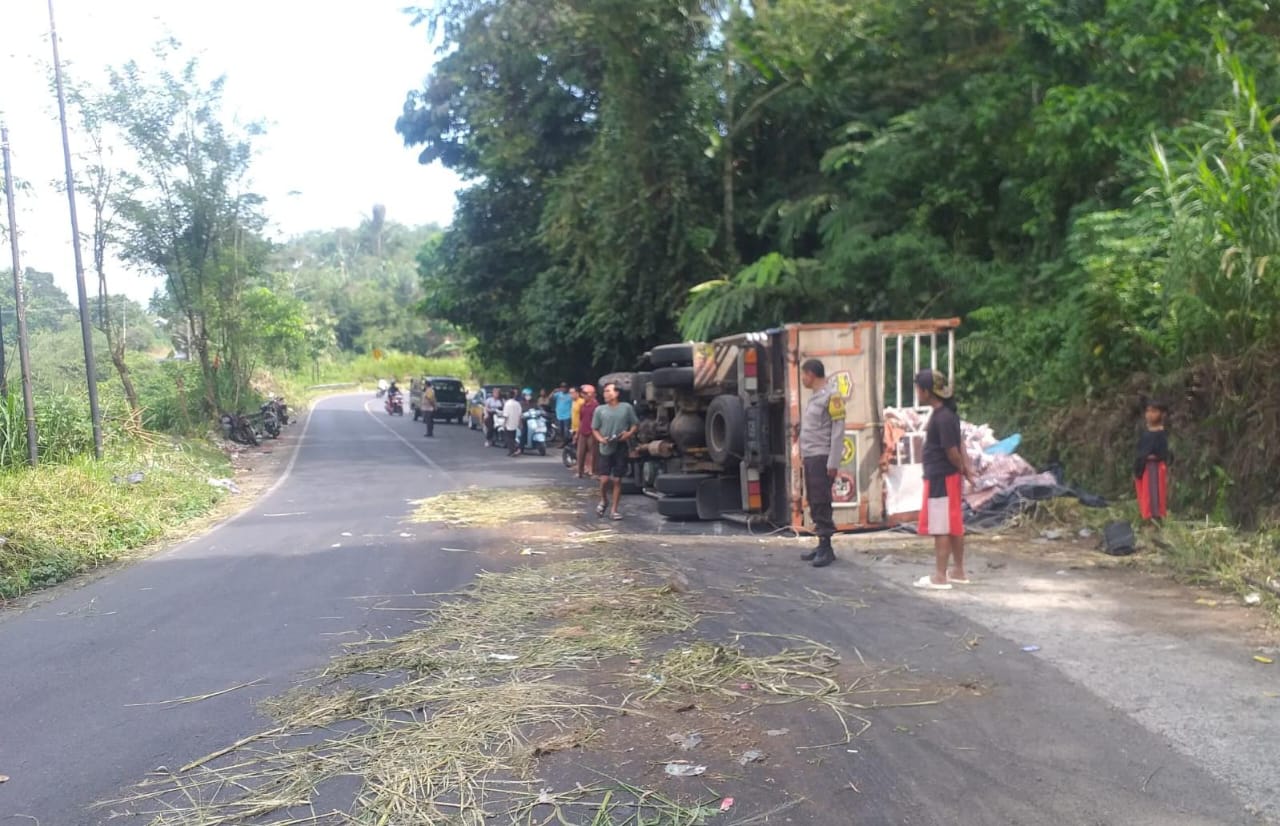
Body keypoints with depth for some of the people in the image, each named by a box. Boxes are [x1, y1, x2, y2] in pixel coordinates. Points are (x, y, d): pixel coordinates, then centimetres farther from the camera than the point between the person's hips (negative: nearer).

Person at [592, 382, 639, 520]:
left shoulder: (627, 408, 0)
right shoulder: (600, 410, 3)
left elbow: (635, 424, 6)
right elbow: (594, 428, 8)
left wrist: (629, 433, -13)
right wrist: (600, 439, -11)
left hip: (621, 448, 0)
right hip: (606, 449, 1)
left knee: (617, 480, 3)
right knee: (605, 479, -4)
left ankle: (614, 510, 14)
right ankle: (603, 501, 27)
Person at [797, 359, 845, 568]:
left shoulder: (831, 397, -10)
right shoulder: (814, 398, 17)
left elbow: (838, 431, -14)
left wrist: (833, 463, -17)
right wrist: (803, 455, 14)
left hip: (822, 459, -9)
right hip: (810, 459, 9)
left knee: (822, 503, -8)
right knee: (814, 503, 10)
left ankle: (827, 548, -5)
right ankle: (822, 545, 15)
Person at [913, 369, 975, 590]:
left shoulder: (942, 418, -20)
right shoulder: (946, 414, 11)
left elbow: (952, 451, -19)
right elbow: (959, 444, 11)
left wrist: (962, 470, -3)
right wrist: (967, 468, 2)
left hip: (941, 479, -10)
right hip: (947, 478, 10)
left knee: (941, 529, -3)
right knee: (953, 526, 15)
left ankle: (940, 577, 2)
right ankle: (958, 571, 24)